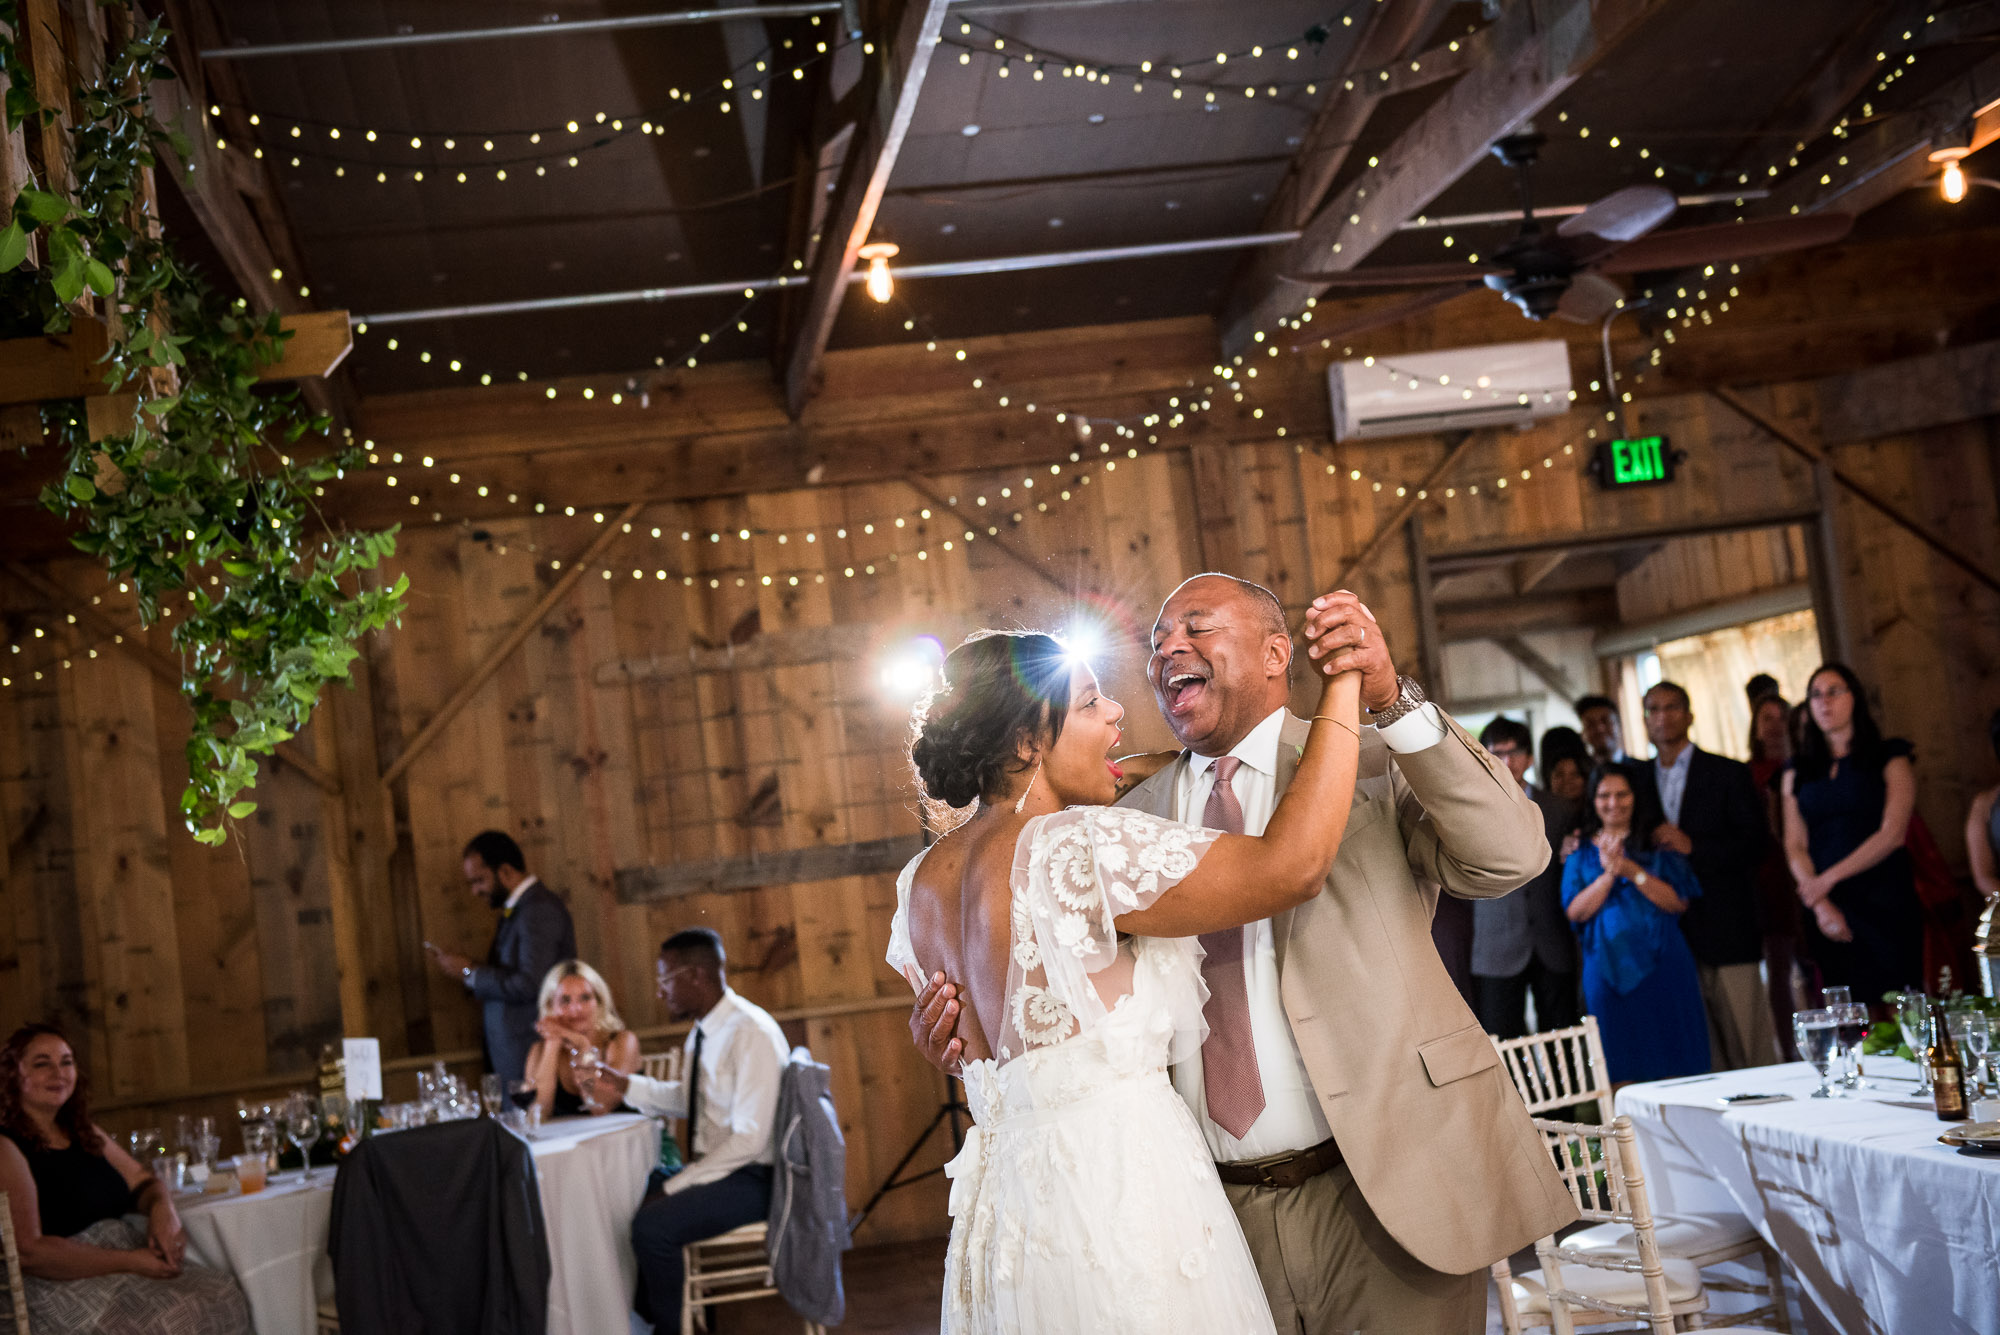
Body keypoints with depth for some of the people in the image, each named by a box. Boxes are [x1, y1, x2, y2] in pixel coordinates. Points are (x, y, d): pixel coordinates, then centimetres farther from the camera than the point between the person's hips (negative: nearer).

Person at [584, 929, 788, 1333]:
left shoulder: (752, 1034, -22)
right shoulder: (702, 1031, 6)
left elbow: (748, 1139, -25)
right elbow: (687, 1099, 21)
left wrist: (674, 1186, -21)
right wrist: (626, 1087, 7)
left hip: (750, 1179, -9)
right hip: (710, 1168, 9)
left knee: (652, 1224, -25)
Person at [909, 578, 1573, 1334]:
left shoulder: (1375, 763, 0)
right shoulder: (1138, 816, 11)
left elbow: (1512, 855, -16)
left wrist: (1394, 702, -26)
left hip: (1382, 1198, -3)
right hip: (1216, 1212, 3)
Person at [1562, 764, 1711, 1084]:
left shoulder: (1658, 843, 7)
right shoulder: (1581, 852, 10)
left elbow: (1680, 902, -3)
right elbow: (1575, 911, -1)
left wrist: (1633, 872, -13)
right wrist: (1608, 874, -13)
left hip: (1661, 965, 0)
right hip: (1608, 970, 1)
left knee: (1671, 1071, -1)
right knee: (1620, 1074, 1)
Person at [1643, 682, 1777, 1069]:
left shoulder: (1729, 774, 3)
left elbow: (1757, 843, -5)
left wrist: (1692, 847, -14)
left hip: (1726, 931, -3)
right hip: (1671, 933, 3)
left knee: (1747, 1042, -4)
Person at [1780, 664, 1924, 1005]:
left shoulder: (1890, 758, 6)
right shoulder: (1798, 771, 15)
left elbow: (1892, 834, -5)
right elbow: (1794, 846, 8)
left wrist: (1829, 879, -12)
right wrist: (1820, 905, -7)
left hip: (1885, 905, -2)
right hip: (1826, 913, 2)